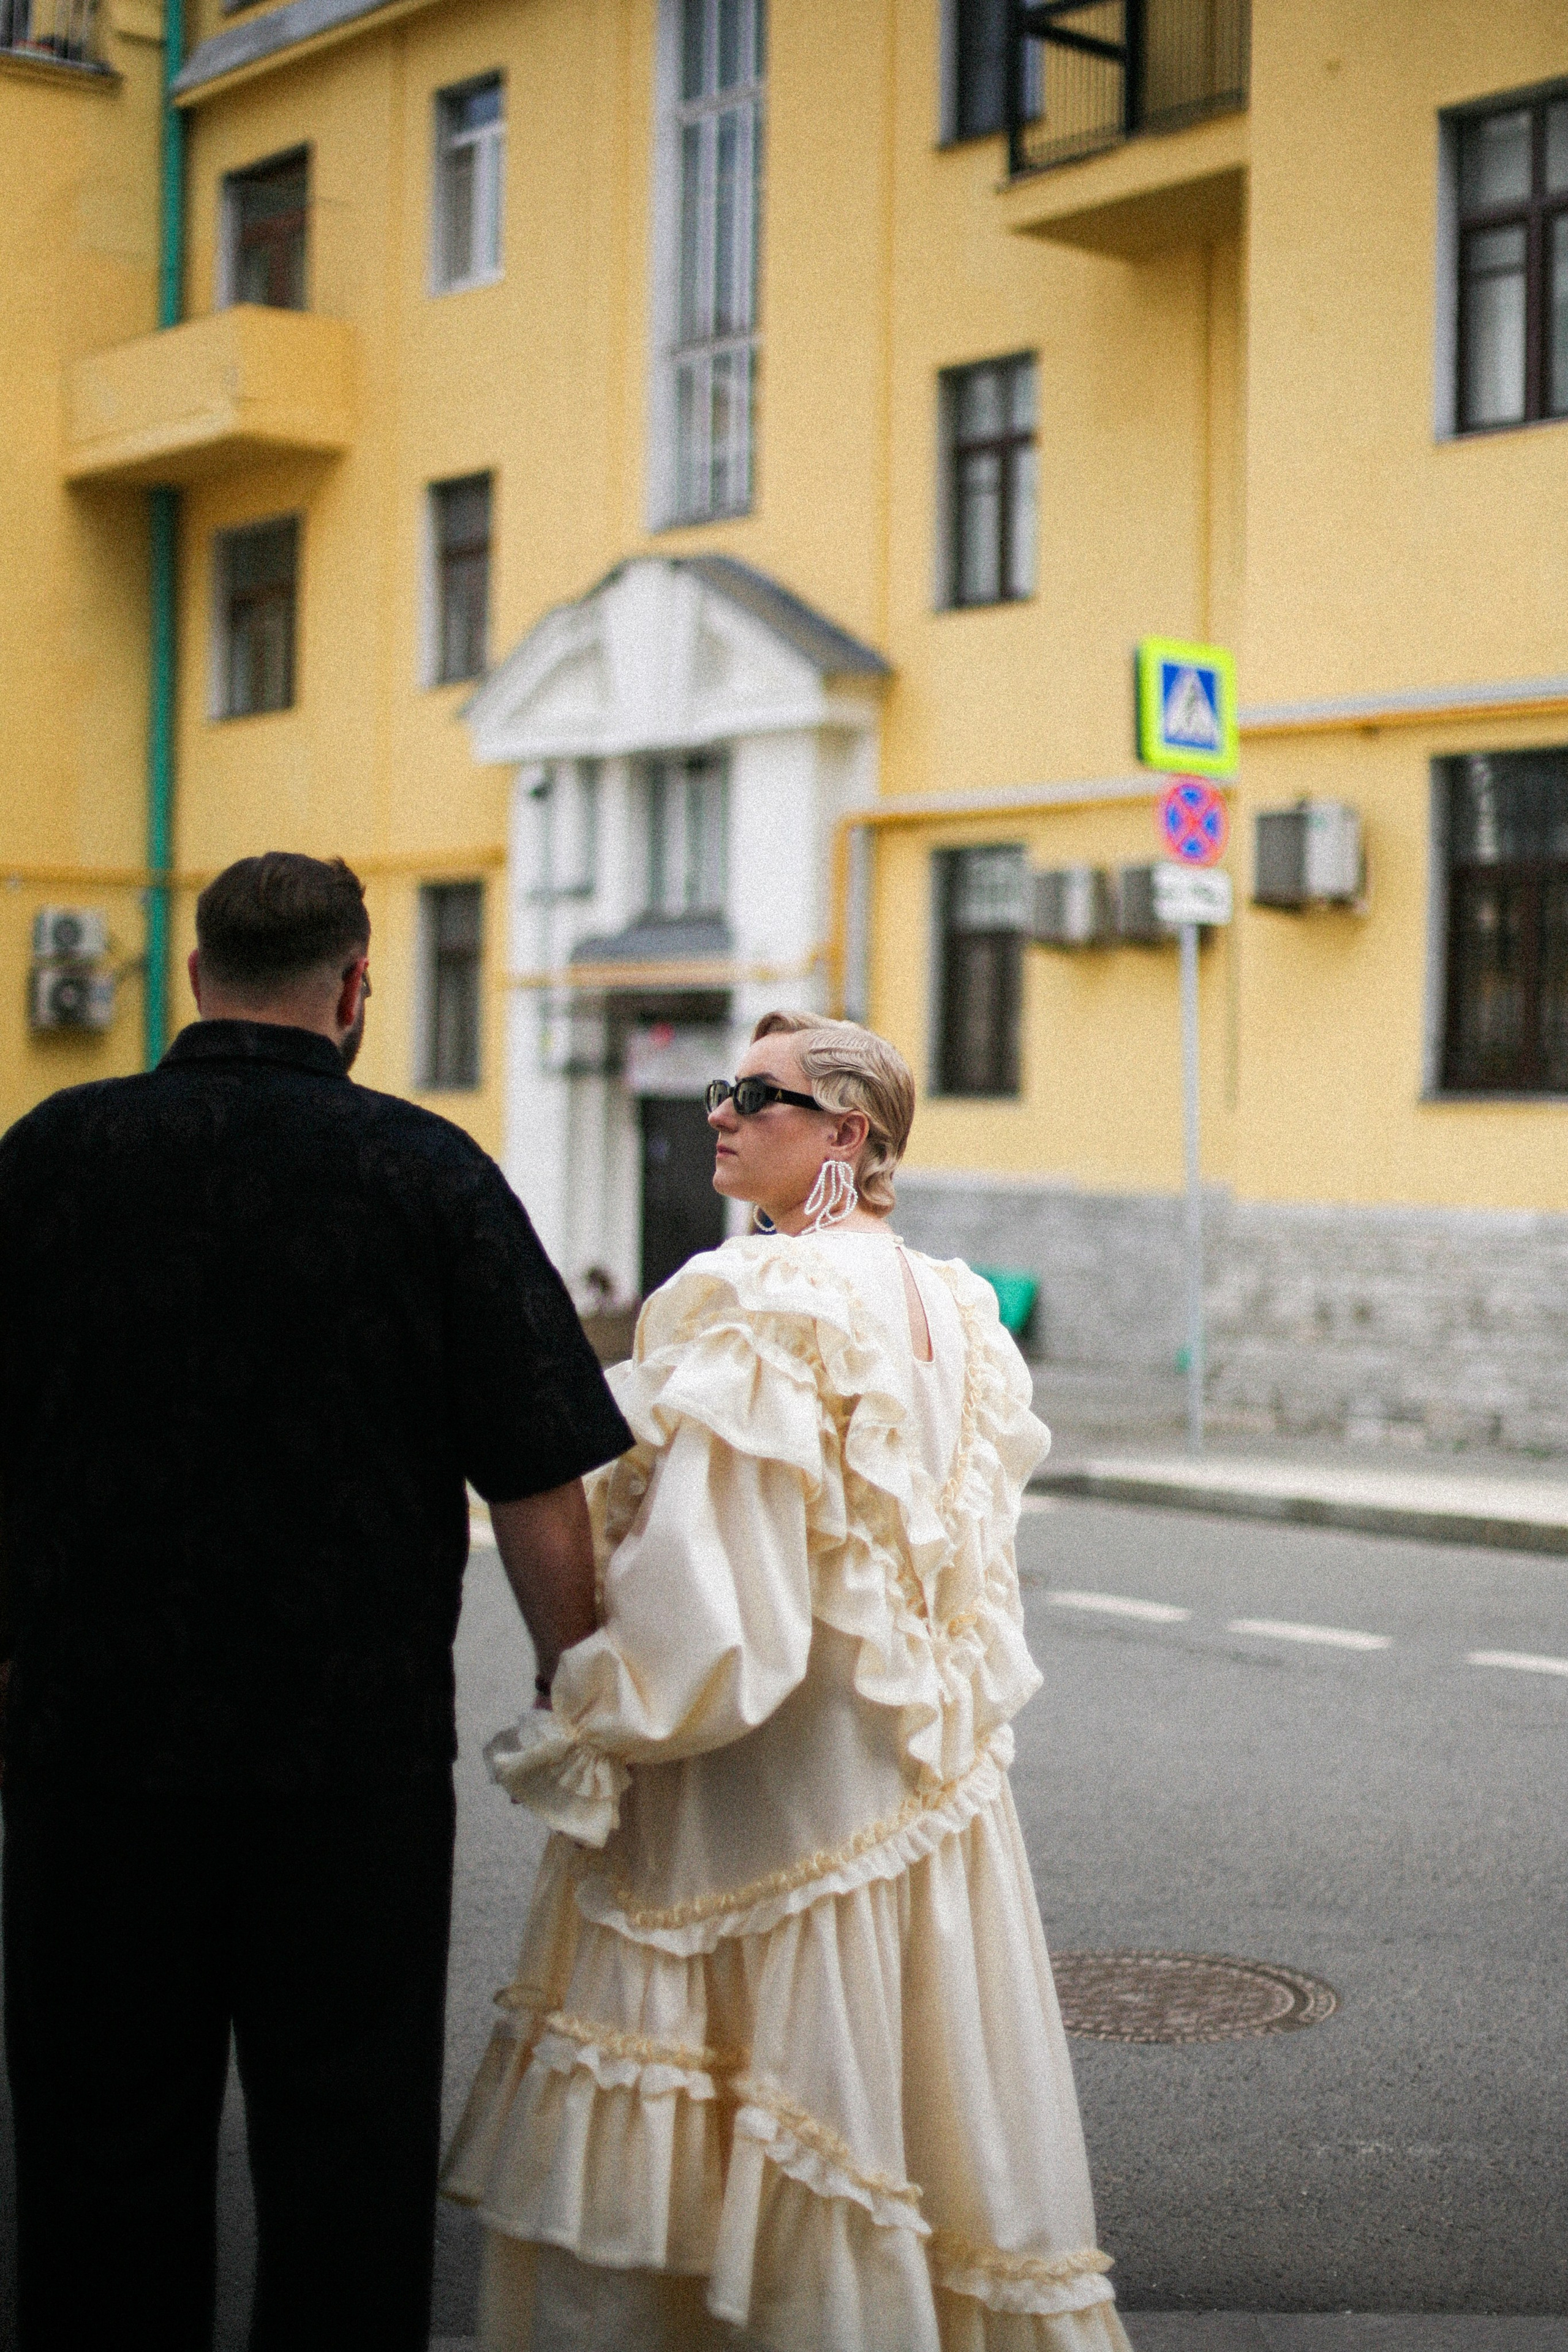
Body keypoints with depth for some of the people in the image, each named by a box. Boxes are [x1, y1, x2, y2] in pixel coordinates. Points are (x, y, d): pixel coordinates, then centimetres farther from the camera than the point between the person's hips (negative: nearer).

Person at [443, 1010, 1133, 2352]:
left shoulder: (763, 1305, -16)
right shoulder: (950, 1310, 9)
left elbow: (703, 1565, -21)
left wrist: (580, 1739, -11)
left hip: (764, 1788, -8)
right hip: (922, 1774, 9)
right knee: (907, 2107, 15)